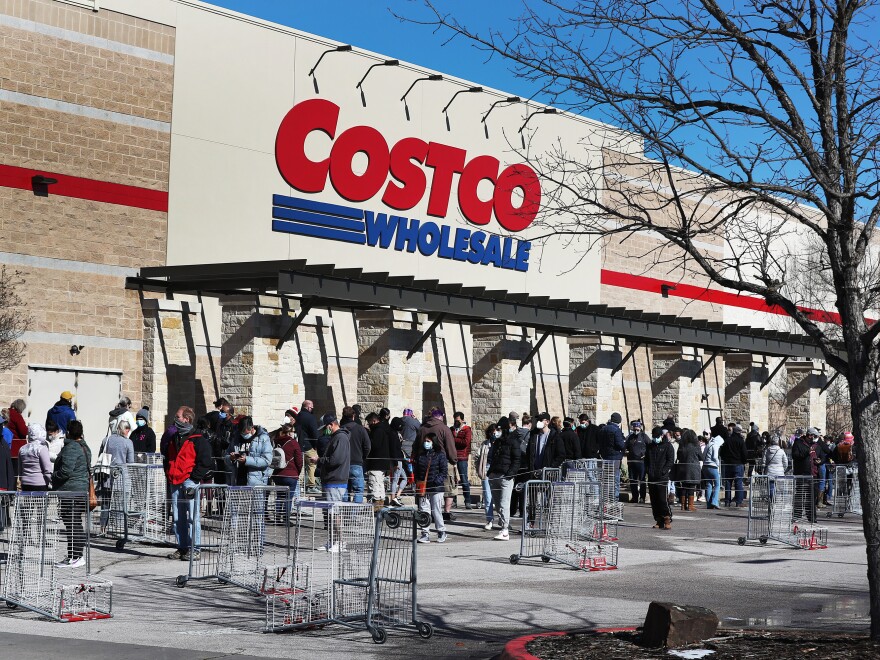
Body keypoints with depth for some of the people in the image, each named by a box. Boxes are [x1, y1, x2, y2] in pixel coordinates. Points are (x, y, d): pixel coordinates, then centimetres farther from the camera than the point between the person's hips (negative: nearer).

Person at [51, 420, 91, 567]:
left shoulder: (71, 448, -16)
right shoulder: (85, 447, 15)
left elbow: (66, 471, -23)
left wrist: (53, 475, -5)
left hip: (70, 491, -10)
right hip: (82, 489, 10)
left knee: (73, 524, -6)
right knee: (75, 524, 13)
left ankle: (76, 557, -5)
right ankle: (72, 556, 20)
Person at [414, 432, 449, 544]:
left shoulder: (440, 455, -2)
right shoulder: (419, 455, 11)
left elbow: (444, 471, -5)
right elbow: (416, 470, 16)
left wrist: (437, 481, -15)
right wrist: (417, 482, 3)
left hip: (436, 487, -4)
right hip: (422, 488, 4)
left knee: (436, 511, 0)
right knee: (424, 510, 2)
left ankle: (441, 532, 16)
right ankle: (425, 534, 5)